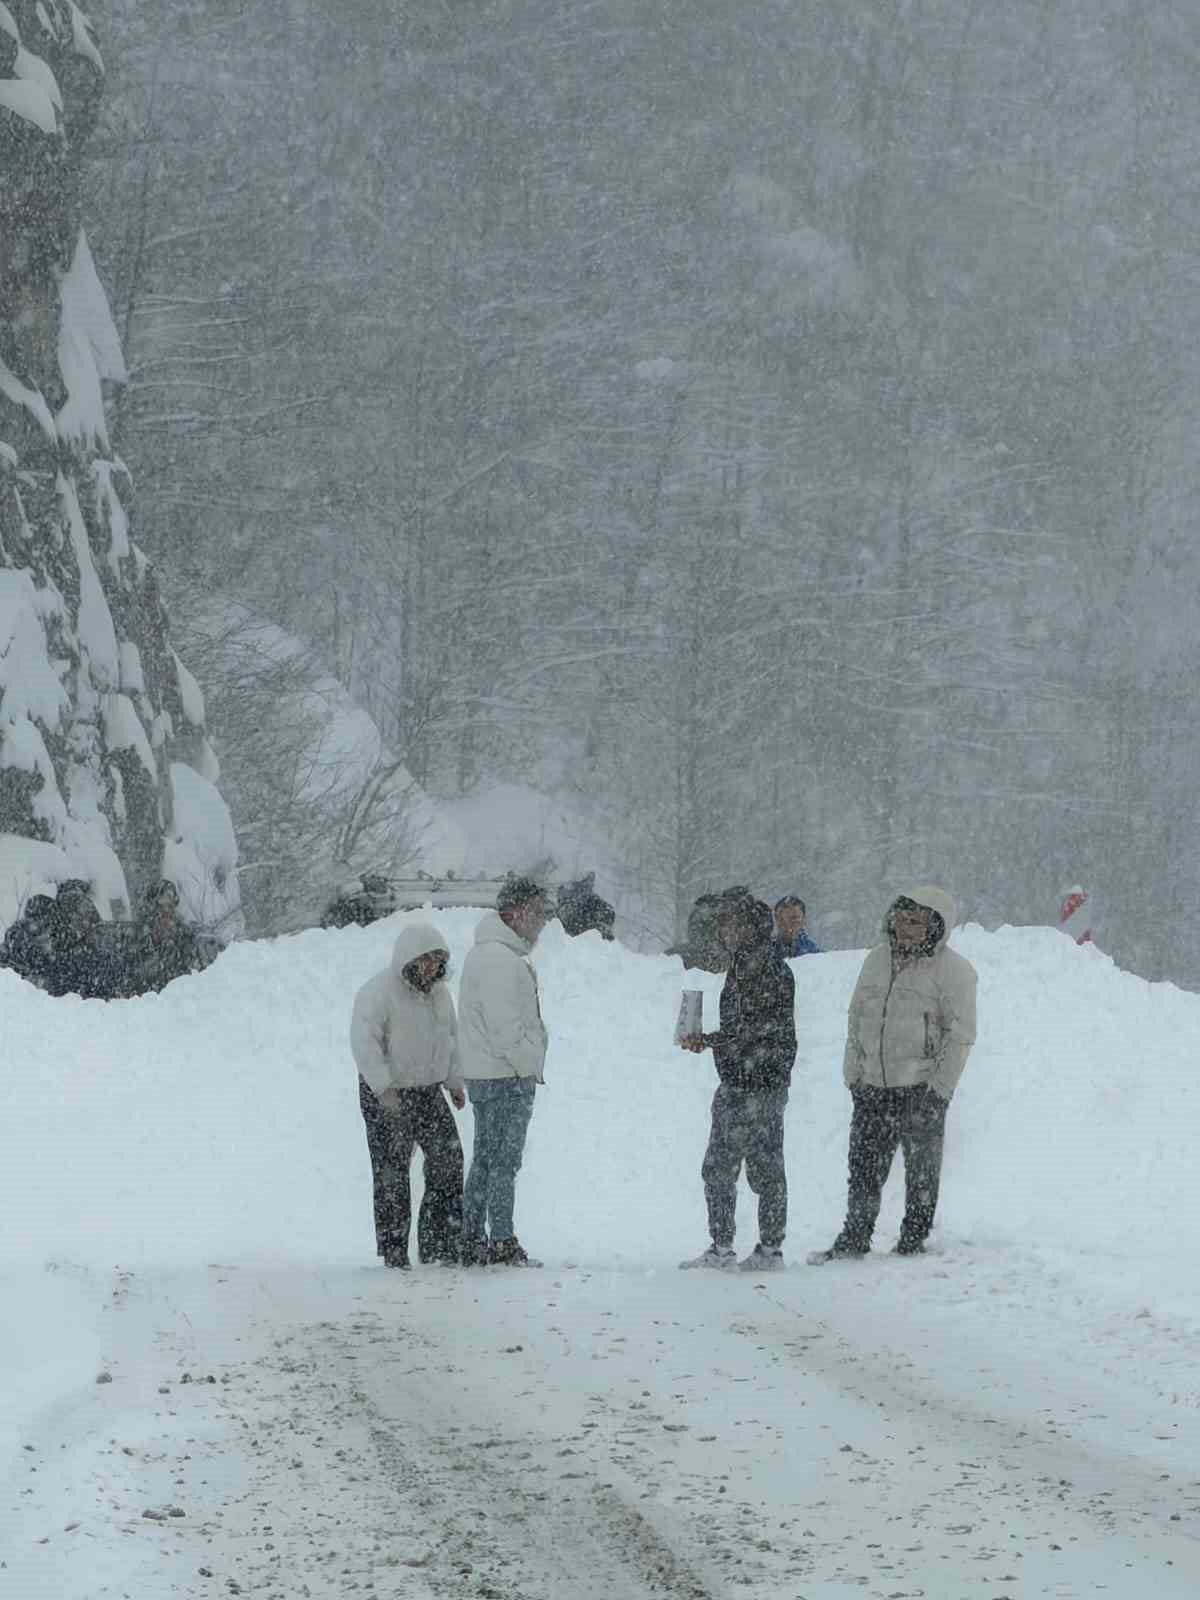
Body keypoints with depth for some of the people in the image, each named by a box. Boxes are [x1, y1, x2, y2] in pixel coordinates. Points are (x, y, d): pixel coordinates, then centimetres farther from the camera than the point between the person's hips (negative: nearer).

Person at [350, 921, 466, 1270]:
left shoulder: (437, 991, 9)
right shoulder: (379, 992, -15)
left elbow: (449, 1036, 21)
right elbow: (364, 1042, -22)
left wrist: (455, 1081, 15)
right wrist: (383, 1088, -29)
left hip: (428, 1091, 7)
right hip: (387, 1095, -7)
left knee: (448, 1161, -1)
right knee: (392, 1170, -2)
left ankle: (439, 1244, 4)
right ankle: (394, 1251, 5)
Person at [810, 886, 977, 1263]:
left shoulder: (952, 970, -7)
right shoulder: (877, 959, 10)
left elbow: (959, 1034, -8)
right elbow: (857, 1017, 16)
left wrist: (939, 1088, -13)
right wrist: (853, 1073, 9)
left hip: (922, 1087, -5)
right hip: (873, 1086, 5)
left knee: (921, 1171, 3)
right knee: (864, 1166, 8)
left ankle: (913, 1240, 12)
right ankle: (854, 1239, 17)